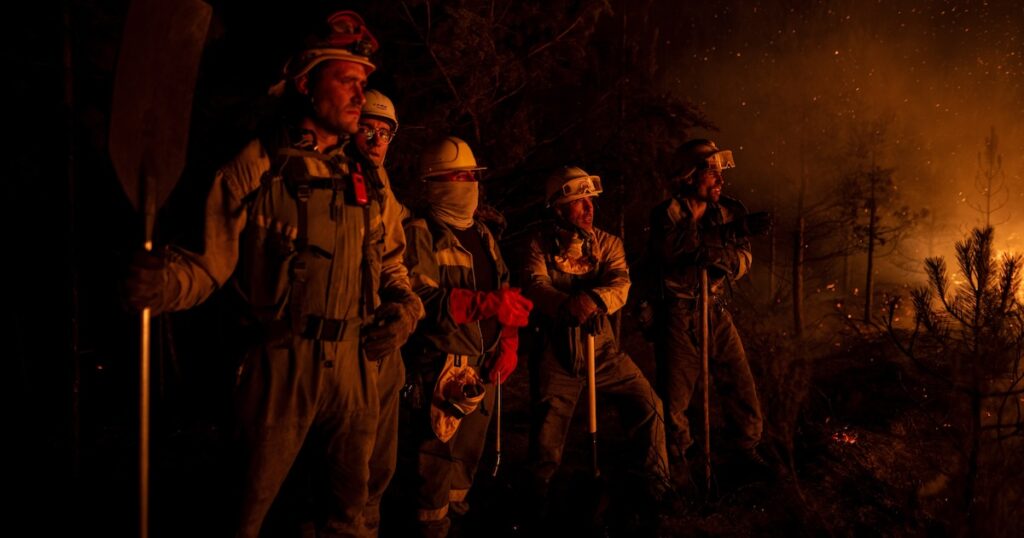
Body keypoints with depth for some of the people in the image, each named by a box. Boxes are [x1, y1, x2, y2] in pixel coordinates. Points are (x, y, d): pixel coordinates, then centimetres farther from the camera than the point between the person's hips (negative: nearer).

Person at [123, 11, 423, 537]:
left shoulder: (369, 178, 10)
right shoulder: (256, 167, -5)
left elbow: (391, 260, 21)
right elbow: (213, 261, -10)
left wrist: (403, 307, 2)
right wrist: (167, 281, -30)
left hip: (355, 361, 5)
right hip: (280, 361, -5)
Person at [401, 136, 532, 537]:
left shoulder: (483, 234, 17)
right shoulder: (420, 233, -7)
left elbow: (506, 292, 18)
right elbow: (423, 297, -20)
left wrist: (508, 344, 3)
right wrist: (488, 305, -28)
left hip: (487, 364, 7)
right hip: (445, 364, -7)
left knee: (471, 448, 15)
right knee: (441, 448, -7)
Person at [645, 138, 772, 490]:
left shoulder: (729, 211, 3)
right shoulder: (668, 214, -10)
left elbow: (743, 259, -5)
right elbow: (671, 252, -28)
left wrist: (720, 257, -28)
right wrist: (733, 231, -31)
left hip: (716, 311, 4)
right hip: (677, 314, -4)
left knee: (740, 383, 5)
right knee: (674, 394, 3)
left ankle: (746, 447, 26)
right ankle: (676, 459, 22)